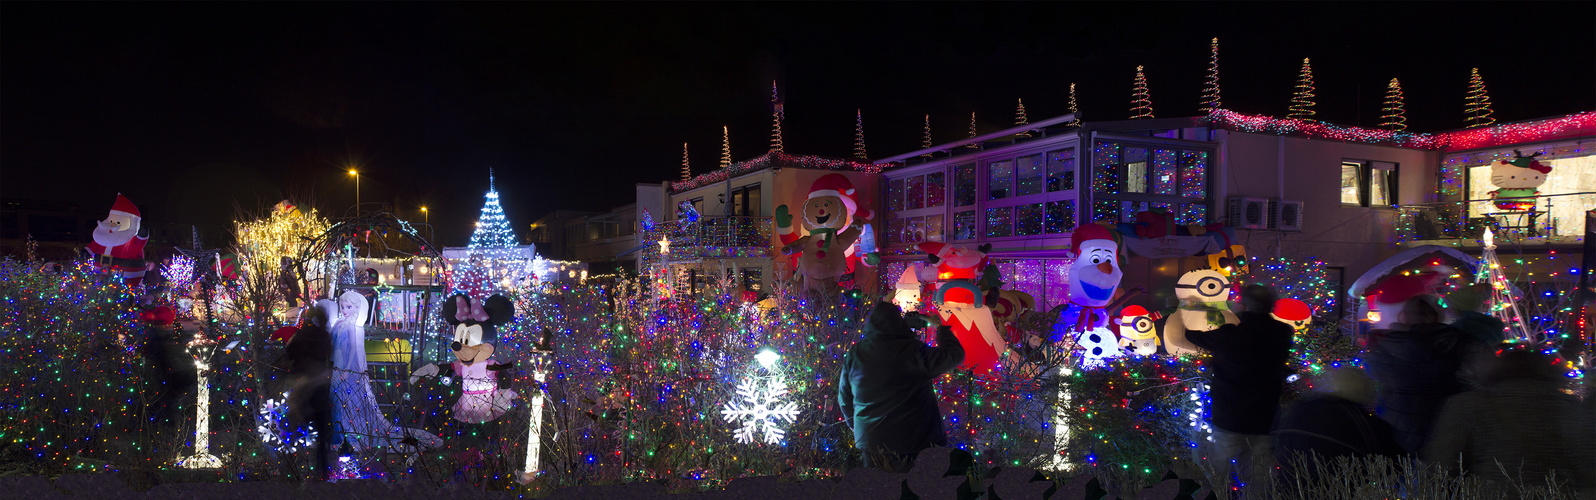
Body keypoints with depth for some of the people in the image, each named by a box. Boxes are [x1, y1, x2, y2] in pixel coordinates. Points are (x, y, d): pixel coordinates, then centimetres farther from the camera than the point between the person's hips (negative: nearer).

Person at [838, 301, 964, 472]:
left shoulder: (854, 354, 0)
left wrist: (858, 427, 25)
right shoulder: (913, 351, -15)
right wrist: (939, 327, 11)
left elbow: (844, 399, 10)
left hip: (869, 441, 4)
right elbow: (955, 355, -5)